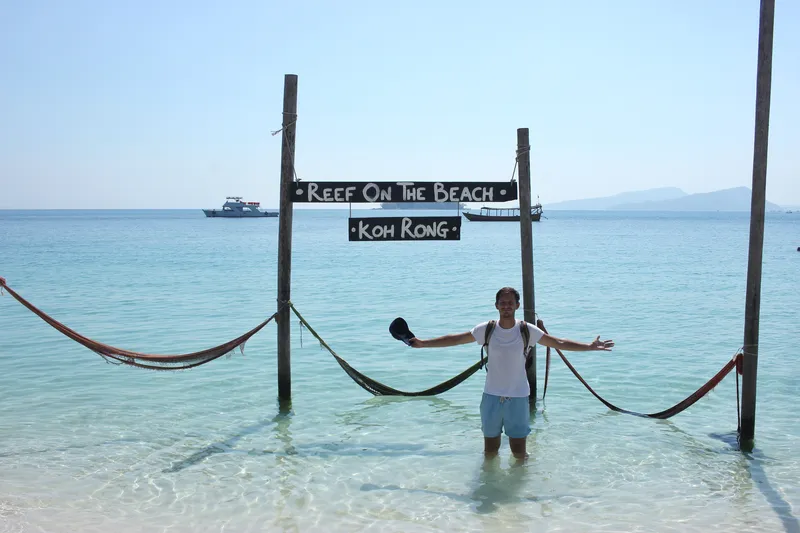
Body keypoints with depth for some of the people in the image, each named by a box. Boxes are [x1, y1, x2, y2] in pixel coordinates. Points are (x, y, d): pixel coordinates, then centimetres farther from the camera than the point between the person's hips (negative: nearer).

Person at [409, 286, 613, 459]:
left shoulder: (527, 331, -6)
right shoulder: (486, 329, -5)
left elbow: (559, 343, -3)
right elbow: (455, 339, -1)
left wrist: (590, 346, -10)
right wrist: (423, 343, -4)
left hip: (518, 397, -1)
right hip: (492, 396, 1)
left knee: (519, 453, 4)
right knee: (490, 452, 11)